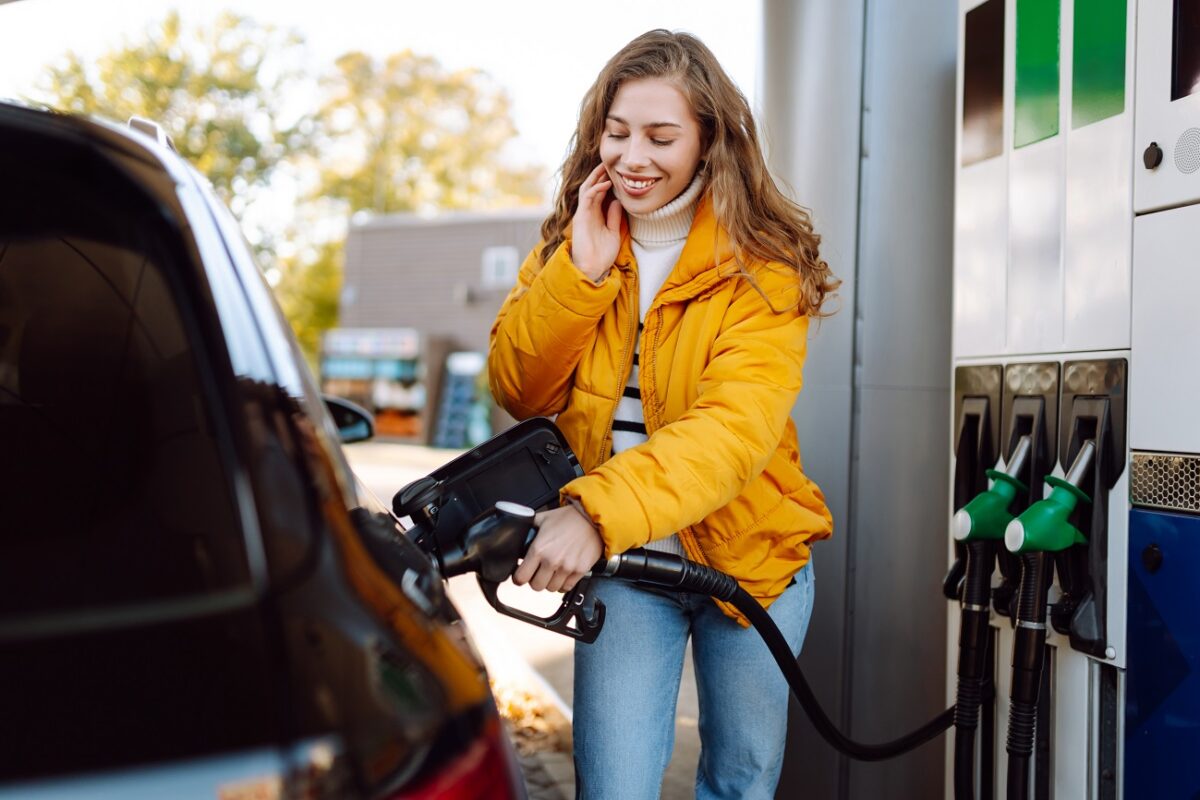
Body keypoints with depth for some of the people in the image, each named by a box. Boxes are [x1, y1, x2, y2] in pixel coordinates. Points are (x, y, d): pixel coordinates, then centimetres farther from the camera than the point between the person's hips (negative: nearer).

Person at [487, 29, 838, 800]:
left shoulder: (763, 263, -14)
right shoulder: (571, 244, 1)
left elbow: (736, 425, -28)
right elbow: (520, 391, -6)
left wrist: (600, 512, -41)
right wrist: (580, 272, -19)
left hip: (747, 553, -1)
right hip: (619, 564, 2)